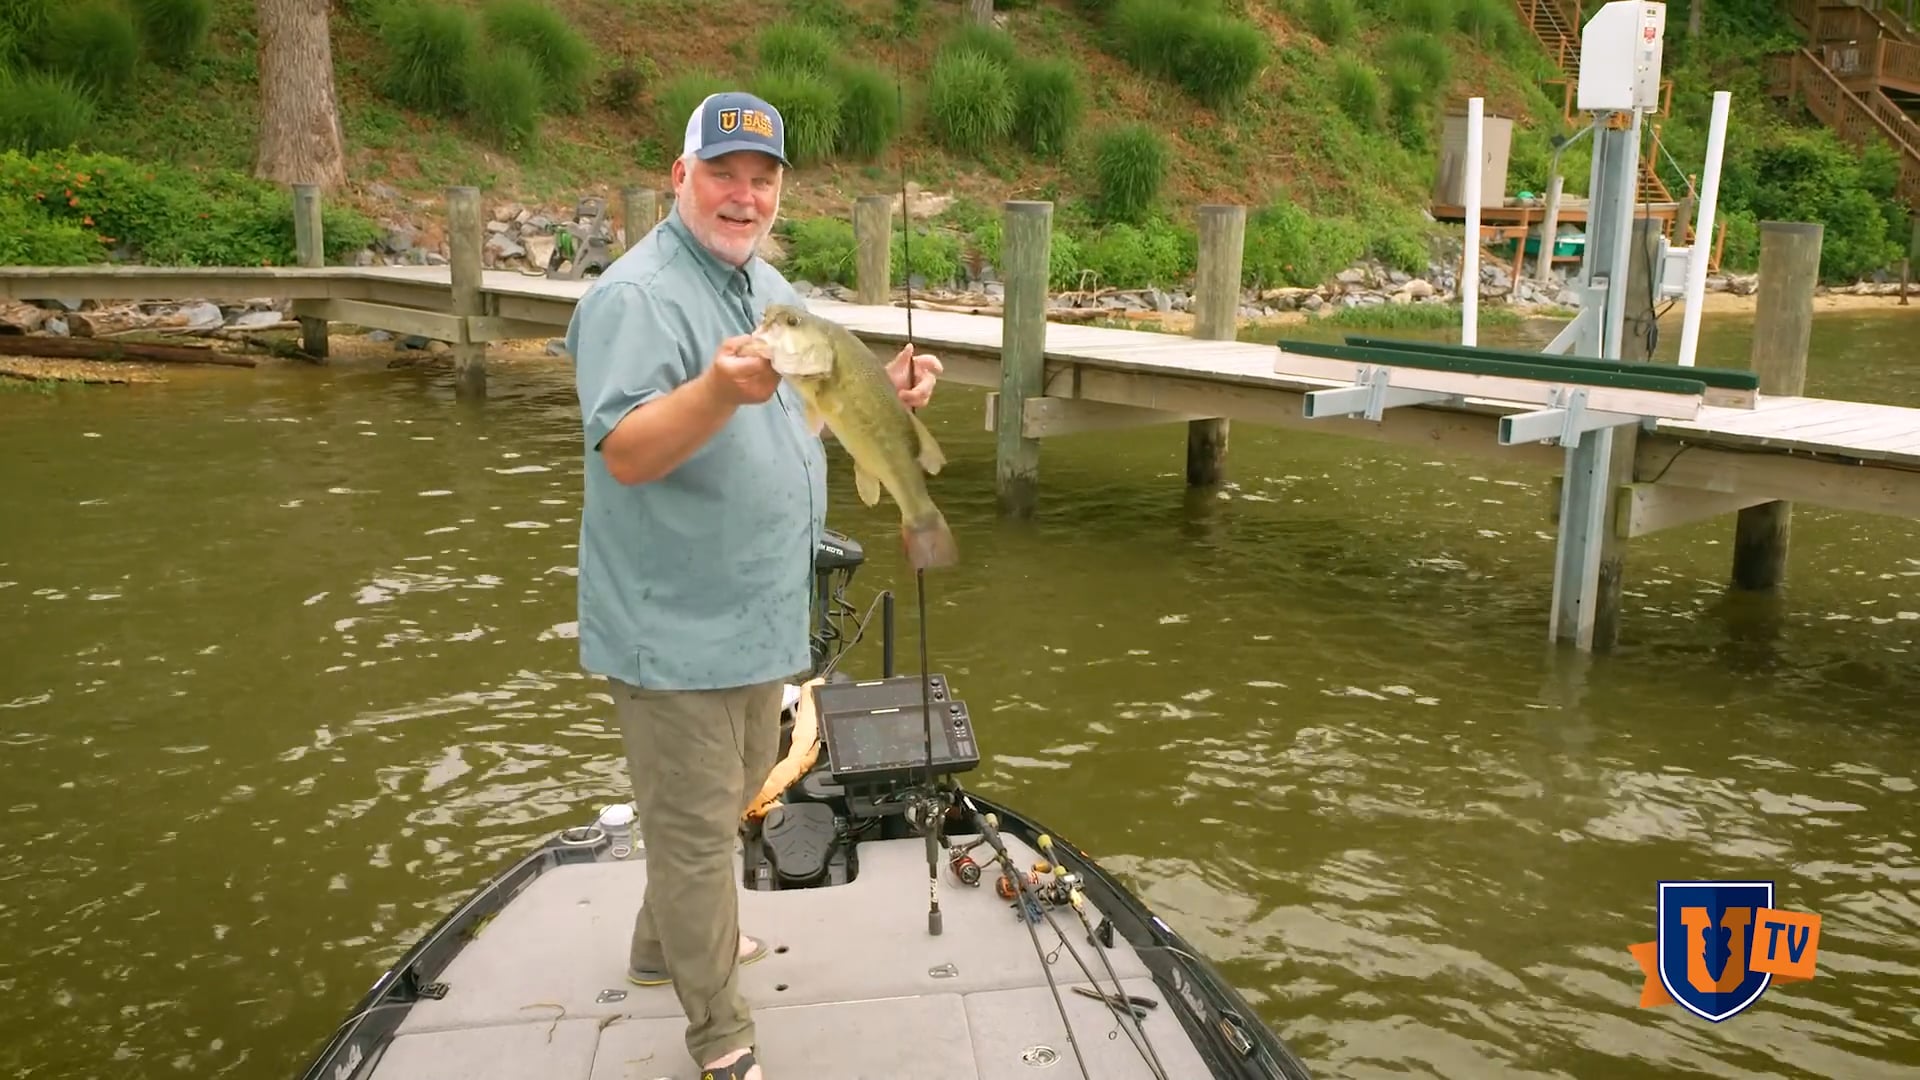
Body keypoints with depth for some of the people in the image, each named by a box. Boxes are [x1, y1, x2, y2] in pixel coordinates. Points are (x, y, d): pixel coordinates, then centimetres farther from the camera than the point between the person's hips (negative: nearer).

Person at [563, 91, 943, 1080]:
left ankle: (666, 944, 47)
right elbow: (624, 452, -29)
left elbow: (800, 412, 20)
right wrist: (719, 388, -45)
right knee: (696, 827, 4)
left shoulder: (770, 287, 10)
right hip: (676, 624, -9)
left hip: (758, 611, 9)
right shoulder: (637, 295, -19)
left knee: (730, 797, 25)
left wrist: (883, 392, 3)